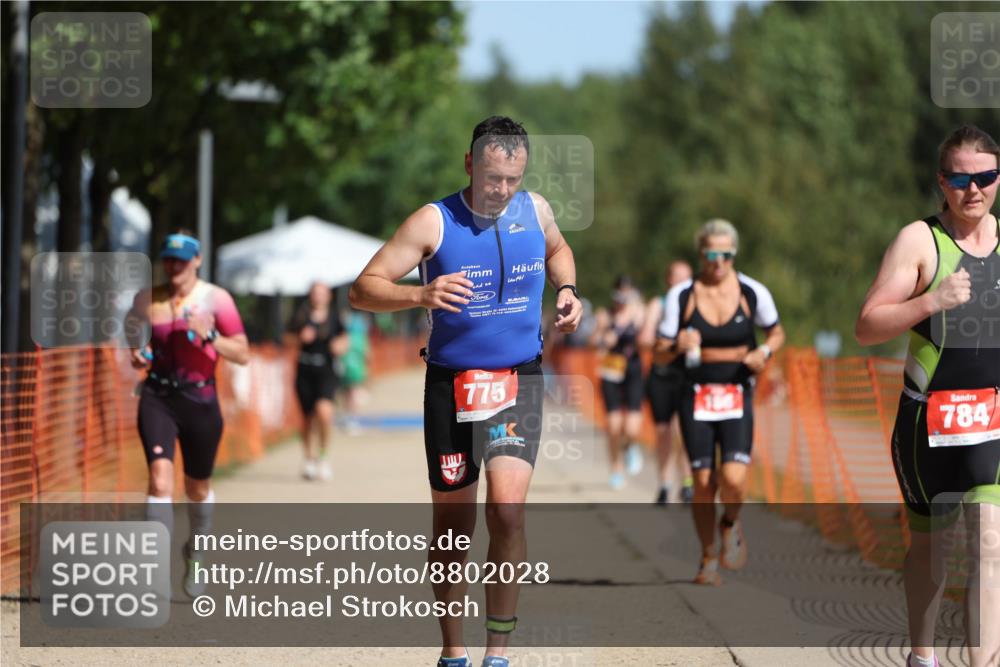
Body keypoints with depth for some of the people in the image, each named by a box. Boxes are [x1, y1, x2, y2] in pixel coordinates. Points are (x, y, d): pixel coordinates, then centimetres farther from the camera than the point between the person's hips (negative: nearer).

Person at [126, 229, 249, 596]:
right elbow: (133, 332, 25)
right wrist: (138, 354, 3)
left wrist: (210, 335, -21)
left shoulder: (215, 299, -4)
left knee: (198, 488, 13)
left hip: (200, 400, 0)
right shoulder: (147, 299, 4)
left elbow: (243, 354, -6)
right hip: (157, 397, 1)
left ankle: (195, 552, 41)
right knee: (160, 476, -19)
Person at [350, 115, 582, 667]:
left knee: (507, 508, -18)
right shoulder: (434, 222, -10)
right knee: (454, 526, 6)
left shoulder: (535, 211, 2)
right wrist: (421, 295, -31)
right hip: (451, 385, -1)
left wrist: (567, 290, 5)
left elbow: (557, 251, 27)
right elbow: (362, 290, -13)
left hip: (519, 380, 1)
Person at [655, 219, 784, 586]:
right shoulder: (681, 295, -2)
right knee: (703, 484, -2)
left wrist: (764, 352, -7)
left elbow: (777, 333, 15)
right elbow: (662, 352, 1)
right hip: (696, 395, 0)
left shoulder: (753, 292, -1)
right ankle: (709, 559, 16)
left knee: (733, 480, -16)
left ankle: (731, 524, 18)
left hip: (738, 394, 0)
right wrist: (679, 345, -22)